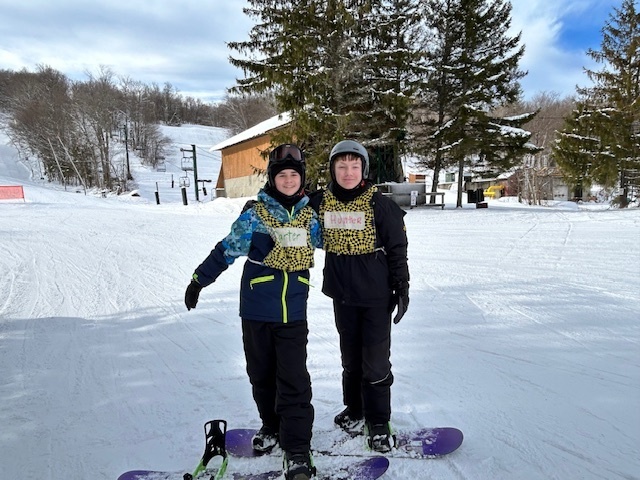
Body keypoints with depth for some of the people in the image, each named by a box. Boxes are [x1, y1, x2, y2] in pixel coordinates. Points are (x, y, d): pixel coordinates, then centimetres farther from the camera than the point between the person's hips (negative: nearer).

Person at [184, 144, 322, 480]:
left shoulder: (309, 215, 4)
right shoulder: (256, 213, -4)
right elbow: (228, 249, 0)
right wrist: (199, 280, 4)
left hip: (293, 313, 1)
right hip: (257, 310, 0)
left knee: (294, 380, -4)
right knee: (261, 374, 14)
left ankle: (297, 451, 7)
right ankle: (271, 426, 38)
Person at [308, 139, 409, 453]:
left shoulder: (380, 204, -10)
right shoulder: (320, 202, -1)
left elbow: (397, 249, -5)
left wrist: (402, 288, -5)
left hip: (376, 294, -3)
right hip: (342, 293, 4)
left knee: (376, 361, 3)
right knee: (350, 356, 19)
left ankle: (378, 422, 23)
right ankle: (355, 409, 39)